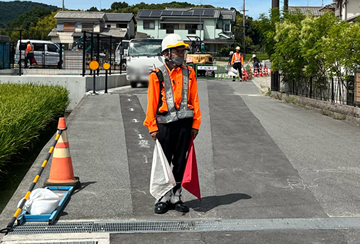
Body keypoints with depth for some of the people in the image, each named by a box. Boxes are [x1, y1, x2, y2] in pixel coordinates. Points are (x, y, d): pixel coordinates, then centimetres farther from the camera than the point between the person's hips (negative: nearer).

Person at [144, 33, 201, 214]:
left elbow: (194, 100, 9)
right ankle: (162, 199, 15)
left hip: (184, 124, 3)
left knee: (180, 162, 10)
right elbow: (152, 102, -2)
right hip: (165, 124, -3)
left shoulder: (189, 73, 8)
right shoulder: (157, 75, -2)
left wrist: (195, 124, 5)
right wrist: (152, 127, -7)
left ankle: (176, 197, 22)